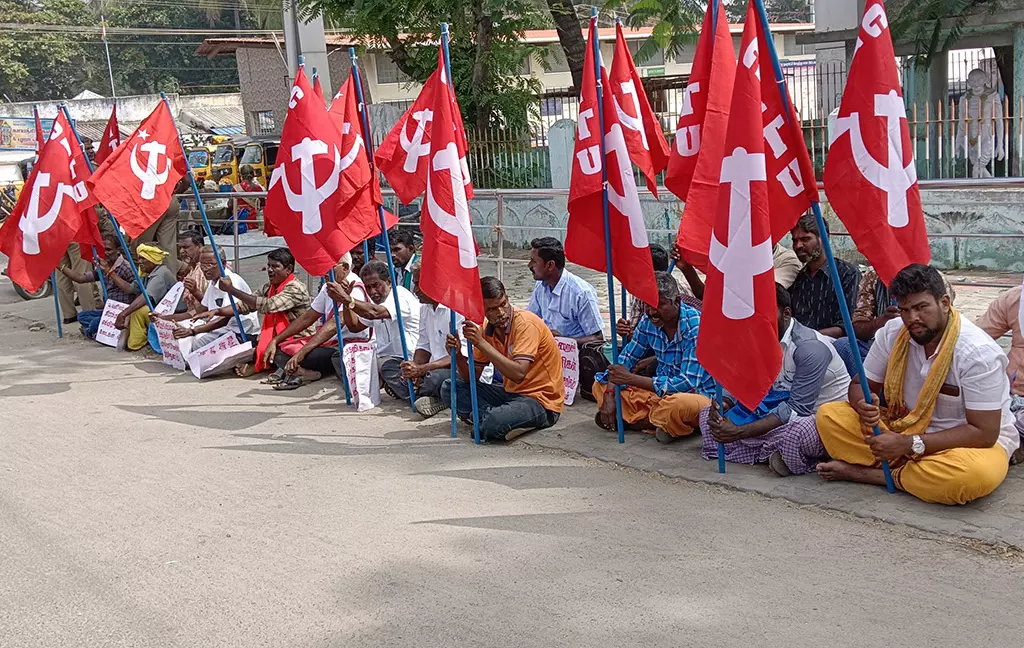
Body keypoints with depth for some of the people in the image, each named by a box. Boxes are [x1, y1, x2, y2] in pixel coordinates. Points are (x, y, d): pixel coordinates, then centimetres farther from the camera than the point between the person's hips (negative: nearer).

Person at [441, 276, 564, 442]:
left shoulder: (526, 324, -18)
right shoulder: (486, 329, 3)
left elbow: (518, 374, -31)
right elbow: (472, 378, 7)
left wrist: (481, 343, -30)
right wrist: (457, 354, -14)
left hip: (541, 401, -8)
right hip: (510, 392, 8)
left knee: (495, 424, -35)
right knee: (450, 389, 0)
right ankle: (490, 417, -15)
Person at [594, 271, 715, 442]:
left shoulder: (695, 326, -22)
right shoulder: (649, 321, -3)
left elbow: (688, 384, -27)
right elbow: (626, 358, 7)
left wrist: (632, 379, -28)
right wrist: (609, 395, -12)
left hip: (696, 394, -7)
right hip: (662, 393, 7)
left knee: (680, 404, -43)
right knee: (600, 386, -3)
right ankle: (662, 423, -14)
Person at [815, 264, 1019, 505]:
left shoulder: (979, 353, -22)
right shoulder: (893, 333, -6)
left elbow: (983, 433, -23)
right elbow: (861, 384, 4)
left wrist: (911, 444, -28)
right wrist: (864, 406, -23)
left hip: (966, 441, -4)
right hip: (906, 427, 4)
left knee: (977, 474, -41)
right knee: (828, 415, -11)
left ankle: (862, 472, -23)